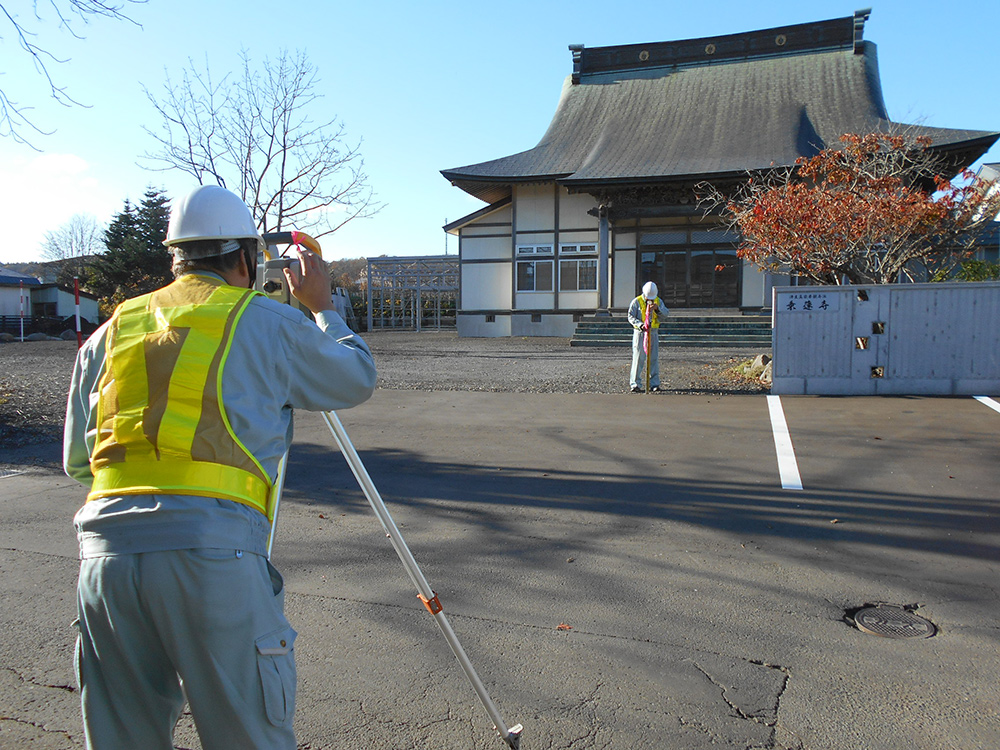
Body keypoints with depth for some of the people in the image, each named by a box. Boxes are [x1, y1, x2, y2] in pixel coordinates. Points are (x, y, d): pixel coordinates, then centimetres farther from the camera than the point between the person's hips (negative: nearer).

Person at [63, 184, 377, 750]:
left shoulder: (111, 331, 18)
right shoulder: (267, 322, 5)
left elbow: (77, 460, 23)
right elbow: (357, 380, 19)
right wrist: (323, 307, 32)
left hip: (105, 551, 5)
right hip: (214, 553, -5)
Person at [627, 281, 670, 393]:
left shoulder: (658, 301, 9)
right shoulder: (636, 302, -4)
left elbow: (666, 313, -2)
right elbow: (631, 317, -9)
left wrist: (657, 308, -21)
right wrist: (640, 325, -25)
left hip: (653, 333, 4)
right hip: (640, 332, -4)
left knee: (654, 358, 3)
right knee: (638, 358, -7)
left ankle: (654, 384, 9)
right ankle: (634, 384, -1)